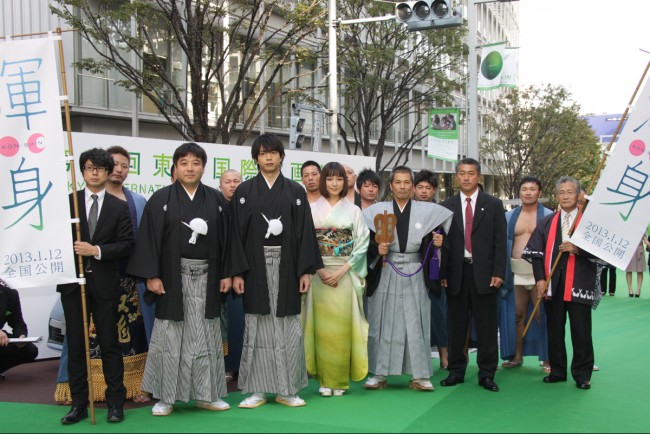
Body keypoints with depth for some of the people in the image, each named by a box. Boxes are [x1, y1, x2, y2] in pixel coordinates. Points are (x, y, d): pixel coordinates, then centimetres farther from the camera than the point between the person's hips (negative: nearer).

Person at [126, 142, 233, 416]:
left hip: (206, 277, 2)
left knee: (205, 336, 7)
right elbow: (149, 239, -4)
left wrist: (226, 274, 3)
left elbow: (225, 238, 8)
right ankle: (165, 397, 11)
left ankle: (206, 394, 16)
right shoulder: (160, 199, 0)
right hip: (173, 277, -2)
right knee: (170, 335, 2)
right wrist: (151, 276, -10)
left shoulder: (216, 199, 7)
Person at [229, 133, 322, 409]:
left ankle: (286, 389, 11)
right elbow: (236, 233, 1)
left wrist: (306, 270, -3)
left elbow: (305, 232, 4)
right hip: (256, 267, 0)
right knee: (258, 327, 2)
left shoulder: (295, 192, 7)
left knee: (288, 328, 2)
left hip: (286, 267, 1)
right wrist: (237, 272, -7)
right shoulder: (244, 191, 5)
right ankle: (258, 389, 10)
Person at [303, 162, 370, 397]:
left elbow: (362, 244, 1)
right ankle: (325, 380, 7)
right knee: (322, 327, -1)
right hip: (319, 274, 0)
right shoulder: (312, 209, 7)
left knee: (342, 326, -2)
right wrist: (319, 270, -10)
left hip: (345, 275, 0)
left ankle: (340, 380, 8)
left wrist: (342, 270, -9)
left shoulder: (353, 210, 7)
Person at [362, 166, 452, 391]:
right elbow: (368, 244, 4)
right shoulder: (377, 211, 3)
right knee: (382, 324, 4)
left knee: (416, 325, 1)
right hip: (385, 277, 0)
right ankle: (379, 374, 13)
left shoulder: (427, 212, 5)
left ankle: (419, 376, 9)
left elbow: (427, 250, 9)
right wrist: (378, 249, -14)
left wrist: (437, 244, -11)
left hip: (414, 277, 0)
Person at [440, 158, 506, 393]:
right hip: (456, 273, 1)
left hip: (484, 273, -1)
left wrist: (498, 272, -7)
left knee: (486, 327, 3)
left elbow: (500, 241, 1)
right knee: (456, 326, 7)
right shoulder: (447, 206, 8)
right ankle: (456, 371, 17)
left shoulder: (493, 205, 5)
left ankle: (487, 374, 11)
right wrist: (442, 273, -2)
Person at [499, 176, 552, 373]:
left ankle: (546, 359, 7)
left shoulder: (549, 216, 2)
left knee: (542, 315, -1)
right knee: (517, 315, 7)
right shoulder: (509, 216, 11)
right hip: (515, 273, 3)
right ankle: (517, 356, 18)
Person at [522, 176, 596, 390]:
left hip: (579, 284, -3)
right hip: (552, 285, 3)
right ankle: (557, 371, 21)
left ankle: (582, 375, 11)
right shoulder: (546, 222, 10)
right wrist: (540, 278, -4)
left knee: (581, 332, 0)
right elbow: (536, 252, 7)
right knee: (554, 330, 10)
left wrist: (577, 249, -18)